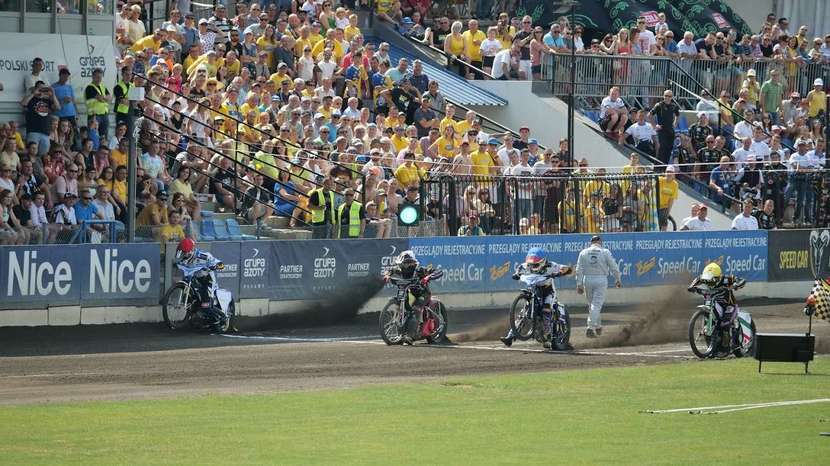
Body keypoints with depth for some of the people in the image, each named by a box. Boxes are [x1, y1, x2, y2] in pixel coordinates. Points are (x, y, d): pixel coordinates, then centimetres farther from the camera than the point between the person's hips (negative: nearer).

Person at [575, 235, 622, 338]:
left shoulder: (584, 252, 6)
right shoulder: (605, 252, 1)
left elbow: (579, 270, 2)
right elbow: (613, 267, 2)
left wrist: (579, 284, 3)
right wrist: (618, 279, 15)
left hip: (587, 280, 2)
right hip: (601, 280, -2)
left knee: (593, 304, 17)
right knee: (596, 305, -5)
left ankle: (598, 327, 25)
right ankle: (590, 327, -16)